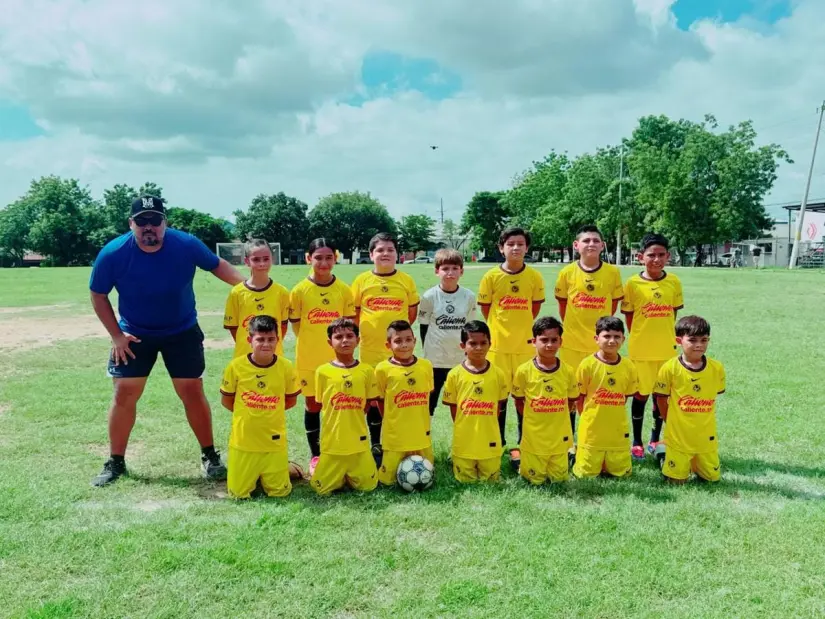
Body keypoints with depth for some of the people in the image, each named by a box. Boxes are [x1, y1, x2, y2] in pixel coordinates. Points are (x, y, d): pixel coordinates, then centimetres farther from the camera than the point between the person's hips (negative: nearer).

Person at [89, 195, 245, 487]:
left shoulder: (186, 244, -21)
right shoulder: (113, 254, -20)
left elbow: (217, 264, -3)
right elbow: (98, 295, -5)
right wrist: (116, 334, -10)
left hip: (182, 331, 0)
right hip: (134, 334, 0)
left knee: (192, 392, 1)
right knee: (124, 394, 0)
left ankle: (210, 456, 17)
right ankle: (115, 462, 17)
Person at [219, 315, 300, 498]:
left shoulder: (286, 367, -8)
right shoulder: (236, 366, -10)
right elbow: (226, 400, 4)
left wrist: (268, 412, 5)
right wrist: (247, 414, 3)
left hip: (274, 442, 0)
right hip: (243, 442, 0)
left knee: (279, 493, 5)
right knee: (238, 494, 6)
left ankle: (285, 467, 35)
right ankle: (252, 474, 35)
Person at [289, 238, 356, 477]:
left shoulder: (343, 289, -2)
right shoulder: (300, 290, -7)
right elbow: (295, 323, 1)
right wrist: (312, 344, 1)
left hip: (337, 358, 1)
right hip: (309, 359, -1)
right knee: (312, 405, 9)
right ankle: (315, 455, 22)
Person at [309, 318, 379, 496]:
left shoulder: (366, 370, -3)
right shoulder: (322, 371, -6)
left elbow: (368, 403, 6)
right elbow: (321, 405, 5)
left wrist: (353, 419, 1)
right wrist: (338, 421, 2)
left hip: (358, 442, 1)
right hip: (332, 442, -1)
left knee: (367, 486, 3)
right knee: (321, 488, 0)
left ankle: (349, 473, 32)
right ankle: (328, 470, 31)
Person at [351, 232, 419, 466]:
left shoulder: (406, 280, 1)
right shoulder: (362, 280, 0)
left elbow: (412, 313, 9)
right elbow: (353, 313, 7)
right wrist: (369, 330, 3)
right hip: (371, 351, 0)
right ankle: (375, 446, 24)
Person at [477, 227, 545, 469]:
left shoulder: (534, 277, -1)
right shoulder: (491, 276, -4)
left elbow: (535, 308, 9)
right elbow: (485, 309, 4)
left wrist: (520, 328, 7)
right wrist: (501, 328, 4)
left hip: (525, 344, 1)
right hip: (498, 344, -1)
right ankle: (498, 444, 21)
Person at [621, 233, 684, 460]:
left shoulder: (674, 282, 0)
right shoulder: (633, 284, -8)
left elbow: (674, 312, 10)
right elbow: (628, 316, 0)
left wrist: (664, 335, 7)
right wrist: (641, 338, 1)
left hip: (666, 348, 3)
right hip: (641, 349, -2)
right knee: (641, 394, 6)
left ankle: (655, 440, 28)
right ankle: (637, 442, 20)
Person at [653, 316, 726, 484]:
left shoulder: (717, 368, -8)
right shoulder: (670, 368, -15)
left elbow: (716, 394, 9)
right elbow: (661, 398, -2)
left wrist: (702, 421, 8)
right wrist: (672, 423, 3)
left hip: (706, 437, 3)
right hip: (678, 437, -3)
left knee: (712, 478, 10)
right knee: (677, 480, 4)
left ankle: (694, 463, 38)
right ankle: (664, 456, 32)